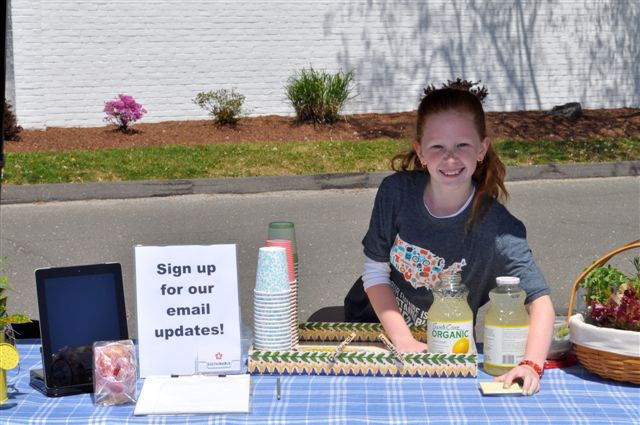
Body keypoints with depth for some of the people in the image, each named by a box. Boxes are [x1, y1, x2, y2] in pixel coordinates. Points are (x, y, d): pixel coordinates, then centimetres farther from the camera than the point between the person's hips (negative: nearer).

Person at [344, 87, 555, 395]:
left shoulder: (497, 229, -25)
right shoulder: (396, 191, -18)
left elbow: (540, 300, -29)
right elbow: (375, 272, -12)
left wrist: (531, 365, -47)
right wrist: (403, 340, -23)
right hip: (373, 321, 1)